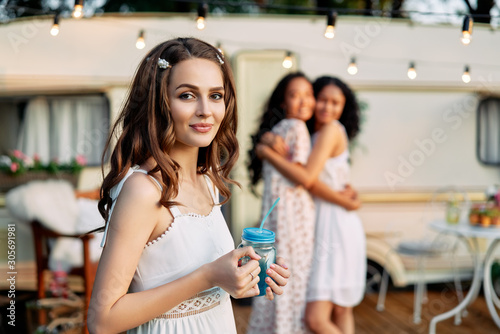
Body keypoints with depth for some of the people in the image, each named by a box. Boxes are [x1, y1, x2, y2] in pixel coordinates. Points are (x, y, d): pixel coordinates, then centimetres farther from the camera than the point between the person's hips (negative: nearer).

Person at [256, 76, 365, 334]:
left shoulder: (332, 129, -12)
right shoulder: (314, 132, 16)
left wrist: (266, 152, -11)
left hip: (337, 229, -9)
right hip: (323, 228, 9)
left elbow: (306, 177, -20)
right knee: (339, 312, 16)